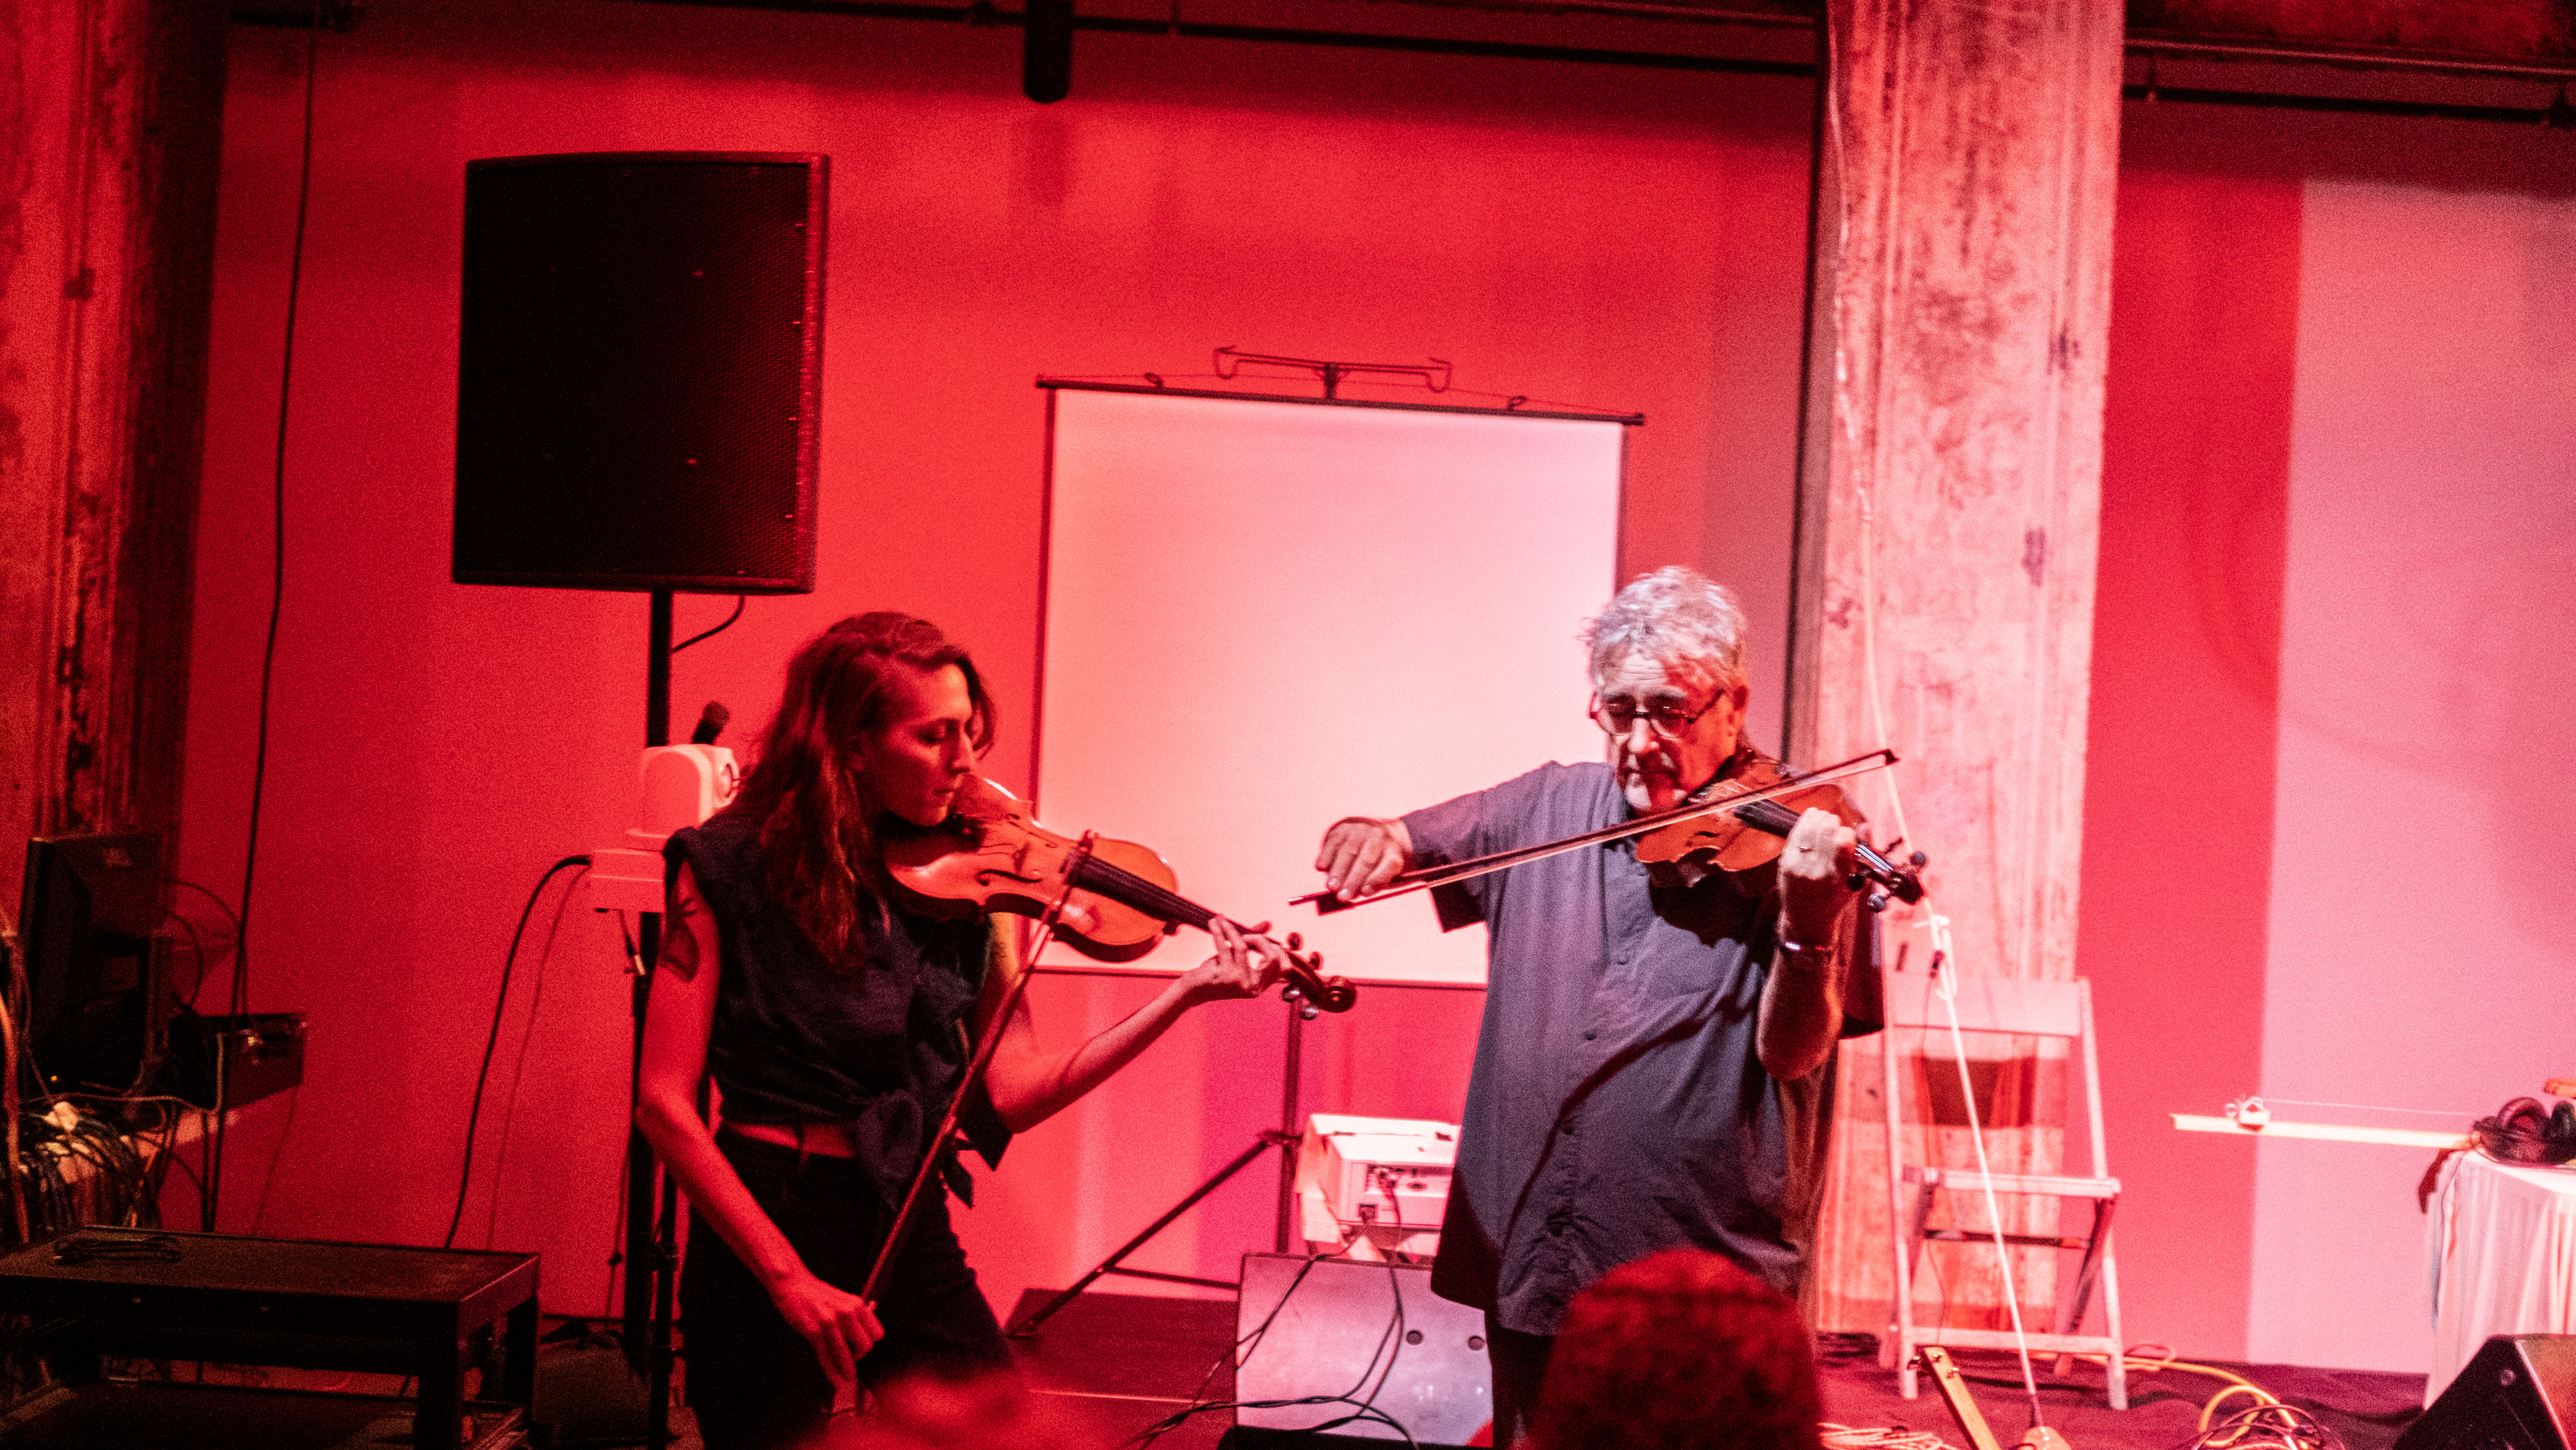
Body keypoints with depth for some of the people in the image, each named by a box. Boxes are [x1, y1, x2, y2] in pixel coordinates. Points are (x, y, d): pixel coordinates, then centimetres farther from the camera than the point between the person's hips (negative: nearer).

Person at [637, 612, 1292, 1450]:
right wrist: (787, 1275, -19)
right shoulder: (732, 870, -9)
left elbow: (1012, 1092, -5)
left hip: (913, 1242, 4)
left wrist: (1187, 997, -15)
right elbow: (665, 1104, -12)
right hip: (764, 1242, -4)